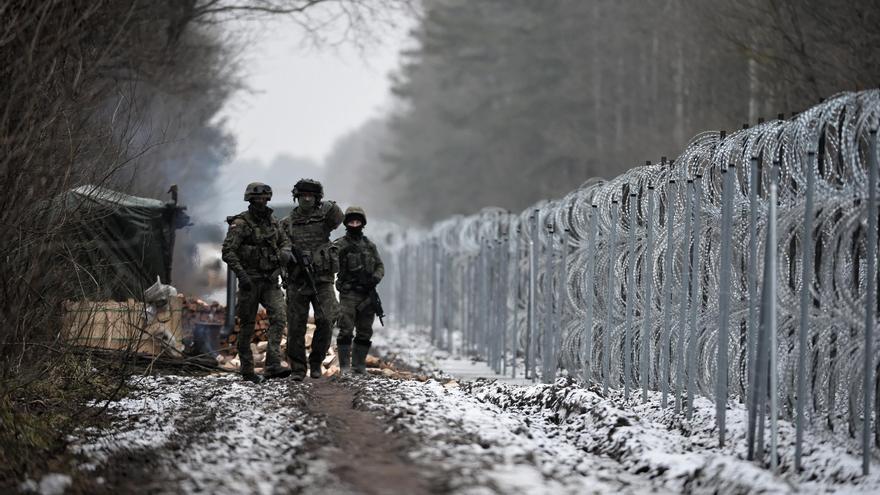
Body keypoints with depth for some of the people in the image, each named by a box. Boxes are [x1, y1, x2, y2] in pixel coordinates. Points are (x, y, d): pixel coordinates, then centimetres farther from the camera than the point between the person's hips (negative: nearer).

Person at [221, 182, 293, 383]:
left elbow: (284, 241, 20)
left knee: (279, 317, -14)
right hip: (250, 281, -5)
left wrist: (285, 252, -4)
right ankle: (247, 371, 12)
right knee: (247, 326, 3)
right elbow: (228, 251, -16)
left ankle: (273, 366, -18)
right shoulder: (240, 223, -10)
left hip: (270, 280, 5)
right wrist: (241, 274, -25)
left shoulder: (271, 220, 9)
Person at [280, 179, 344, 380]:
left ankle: (316, 362, 7)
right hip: (297, 282, 1)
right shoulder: (287, 223, 7)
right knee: (296, 327, -2)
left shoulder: (323, 217, 6)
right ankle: (298, 369, 7)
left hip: (323, 281, 0)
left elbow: (337, 218, -13)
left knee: (326, 322, -10)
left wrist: (330, 206, -28)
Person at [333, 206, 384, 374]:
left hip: (367, 295, 4)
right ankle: (344, 365, -7)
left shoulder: (370, 245, 14)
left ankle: (359, 364, 16)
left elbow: (380, 266, 15)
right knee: (346, 331, -11)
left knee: (365, 333, 7)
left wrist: (376, 277, -6)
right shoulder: (340, 245, 0)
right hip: (348, 294, -4)